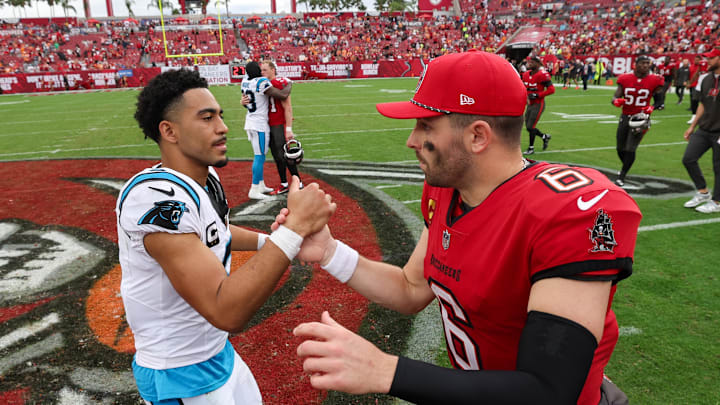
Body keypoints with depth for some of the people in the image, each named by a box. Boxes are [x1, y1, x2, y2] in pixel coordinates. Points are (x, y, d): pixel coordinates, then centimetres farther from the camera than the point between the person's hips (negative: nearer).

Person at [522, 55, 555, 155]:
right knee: (528, 127, 10)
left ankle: (531, 148, 9)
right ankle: (545, 137, 34)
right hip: (530, 104, 8)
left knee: (530, 127, -8)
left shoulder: (542, 75, -16)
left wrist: (536, 95, -22)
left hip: (538, 104, -7)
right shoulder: (526, 74, 6)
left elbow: (551, 89, -17)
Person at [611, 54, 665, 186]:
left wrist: (652, 108, -11)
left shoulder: (654, 81, -4)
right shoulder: (625, 79, -1)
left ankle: (621, 176, 3)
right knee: (620, 148, 10)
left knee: (630, 149, -9)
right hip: (625, 117, 2)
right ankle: (625, 167, 40)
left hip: (641, 118, -2)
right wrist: (616, 101, -23)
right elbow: (615, 97, -1)